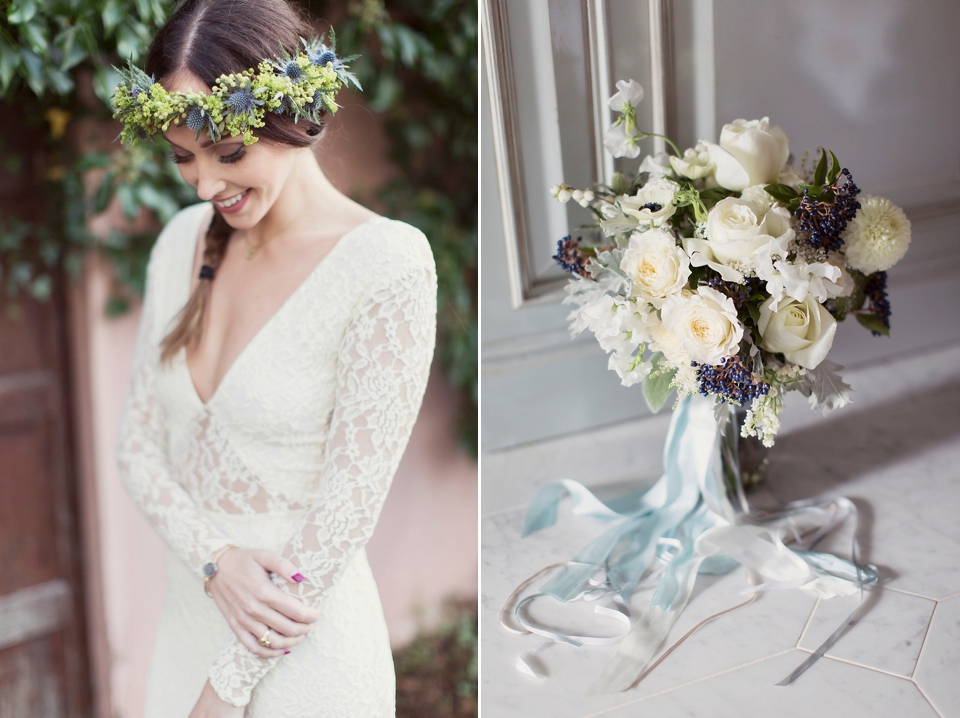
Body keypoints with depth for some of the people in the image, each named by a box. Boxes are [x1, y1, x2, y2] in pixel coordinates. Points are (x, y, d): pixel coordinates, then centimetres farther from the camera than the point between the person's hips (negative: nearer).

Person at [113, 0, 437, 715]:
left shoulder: (385, 264, -19)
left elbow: (347, 510, -18)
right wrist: (216, 561, -13)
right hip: (187, 615, 6)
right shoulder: (185, 240, 0)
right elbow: (139, 442, 4)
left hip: (305, 650, -5)